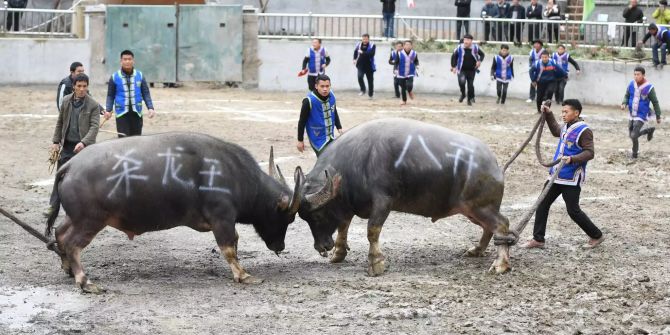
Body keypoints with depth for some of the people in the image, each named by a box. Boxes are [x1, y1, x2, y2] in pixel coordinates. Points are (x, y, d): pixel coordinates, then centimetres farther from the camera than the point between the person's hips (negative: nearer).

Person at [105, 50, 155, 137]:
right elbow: (110, 96, 7)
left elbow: (146, 94, 8)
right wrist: (108, 110, -6)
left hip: (136, 113, 2)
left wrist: (150, 108, -4)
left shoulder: (140, 76, 6)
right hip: (121, 113, -2)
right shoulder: (115, 77, 2)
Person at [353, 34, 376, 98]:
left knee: (370, 80, 7)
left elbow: (372, 54, -25)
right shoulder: (359, 44, 2)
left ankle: (370, 94, 23)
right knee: (360, 76, -22)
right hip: (361, 65, 2)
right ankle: (363, 90, -4)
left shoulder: (372, 46, -9)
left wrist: (362, 52, -27)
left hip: (369, 66, -2)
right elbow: (355, 51, 23)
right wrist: (355, 59, 13)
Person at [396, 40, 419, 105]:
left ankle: (410, 92, 15)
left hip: (410, 74, 0)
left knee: (409, 85, -21)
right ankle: (404, 100, 23)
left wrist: (417, 65, -7)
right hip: (401, 74, 0)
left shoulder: (414, 54, -4)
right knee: (403, 88, 5)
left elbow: (416, 61, 11)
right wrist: (396, 70, -10)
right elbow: (397, 63, -2)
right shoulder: (399, 54, -9)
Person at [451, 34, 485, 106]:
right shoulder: (459, 48, -10)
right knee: (461, 81, -25)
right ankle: (462, 94, 3)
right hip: (462, 70, -1)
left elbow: (482, 54, 8)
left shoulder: (475, 47, -8)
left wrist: (479, 61, -11)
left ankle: (470, 99, 26)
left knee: (470, 85, 4)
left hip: (471, 70, 1)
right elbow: (454, 56, 3)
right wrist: (453, 66, -4)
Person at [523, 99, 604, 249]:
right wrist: (548, 115, 27)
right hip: (556, 175, 9)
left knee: (573, 210, -3)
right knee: (542, 204, 6)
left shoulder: (583, 130, -14)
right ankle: (538, 239, 12)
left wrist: (572, 159, -32)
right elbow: (556, 131, 35)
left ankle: (596, 236, 14)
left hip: (572, 179, -9)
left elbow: (589, 153, -19)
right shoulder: (566, 127, 11)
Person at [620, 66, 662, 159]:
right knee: (631, 135, 17)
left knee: (634, 136, -12)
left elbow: (655, 102, -7)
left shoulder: (648, 88, -17)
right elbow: (627, 96, 8)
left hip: (641, 116, -6)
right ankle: (649, 130, 41)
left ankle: (634, 153, 14)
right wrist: (624, 103, -14)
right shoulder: (631, 84, -6)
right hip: (631, 115, 6)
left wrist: (658, 116, 0)